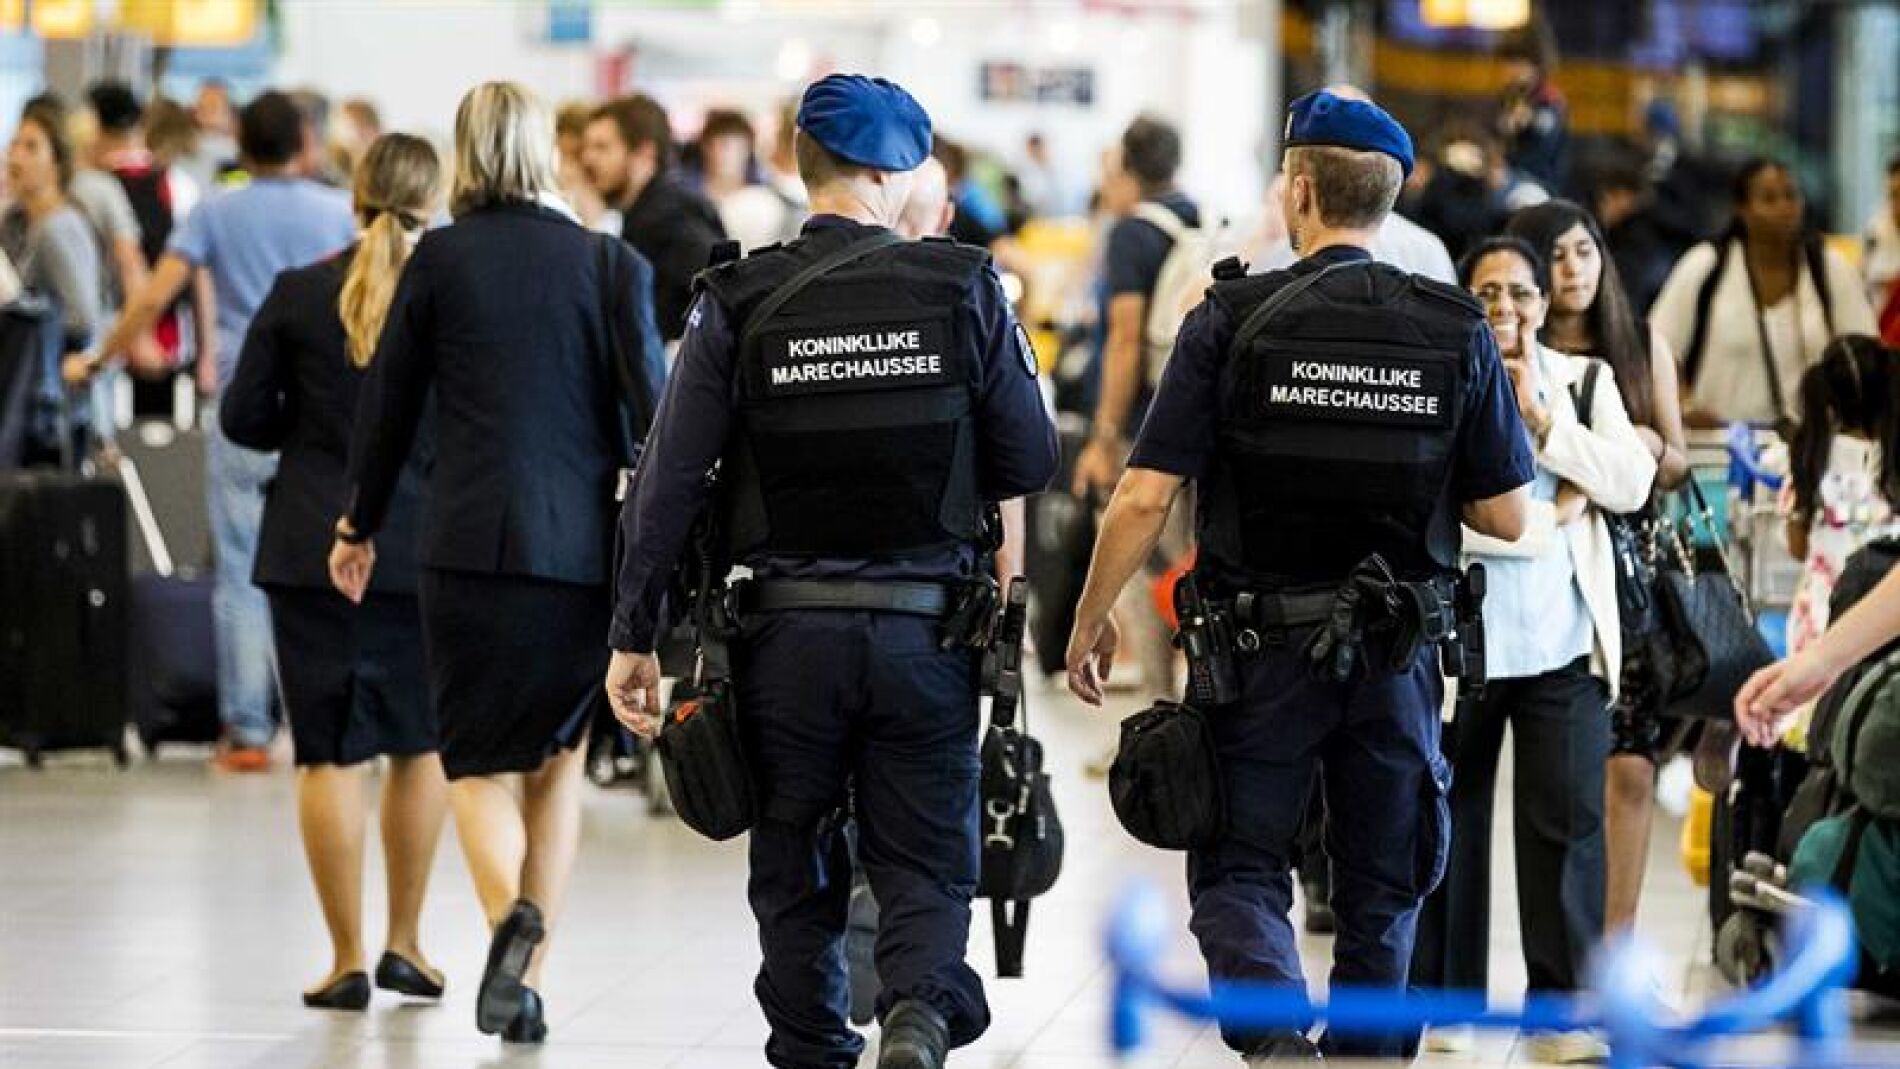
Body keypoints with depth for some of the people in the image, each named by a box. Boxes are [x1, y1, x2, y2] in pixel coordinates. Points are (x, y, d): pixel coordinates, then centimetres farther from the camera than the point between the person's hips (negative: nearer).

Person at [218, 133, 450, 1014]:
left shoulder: (300, 293, -4)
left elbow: (242, 417, 1)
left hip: (314, 548, 0)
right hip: (425, 548, 0)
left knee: (331, 753, 3)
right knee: (423, 744, 16)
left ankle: (347, 960, 3)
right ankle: (404, 944, 18)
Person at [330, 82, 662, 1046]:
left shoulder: (440, 259, 1)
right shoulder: (609, 263, 3)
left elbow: (388, 401, 7)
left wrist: (360, 524, 19)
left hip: (471, 541, -1)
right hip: (586, 545, 2)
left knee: (480, 762, 5)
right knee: (560, 757, 16)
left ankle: (510, 914, -24)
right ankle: (528, 978, 12)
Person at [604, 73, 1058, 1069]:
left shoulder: (740, 304, -4)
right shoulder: (964, 289, -4)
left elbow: (667, 483, -6)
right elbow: (1031, 463, 0)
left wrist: (634, 636, 0)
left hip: (789, 633, 0)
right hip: (925, 629, 0)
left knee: (796, 872, 14)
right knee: (926, 863, 7)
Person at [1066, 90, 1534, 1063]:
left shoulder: (1233, 319, -10)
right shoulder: (1458, 332, -3)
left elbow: (1144, 497, -12)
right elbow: (1506, 517, 0)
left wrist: (1091, 619, 2)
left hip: (1263, 647, -2)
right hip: (1397, 653, 2)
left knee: (1238, 870, 7)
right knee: (1380, 890, 16)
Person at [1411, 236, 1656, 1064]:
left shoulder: (1584, 380, 10)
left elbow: (1632, 483, -1)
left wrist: (1539, 416, -7)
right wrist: (1546, 517, -10)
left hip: (1565, 644, 2)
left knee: (1568, 819, -2)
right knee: (1450, 819, 7)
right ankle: (1443, 997, 19)